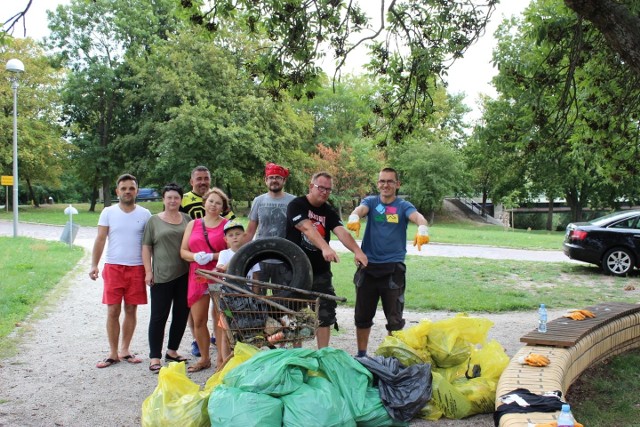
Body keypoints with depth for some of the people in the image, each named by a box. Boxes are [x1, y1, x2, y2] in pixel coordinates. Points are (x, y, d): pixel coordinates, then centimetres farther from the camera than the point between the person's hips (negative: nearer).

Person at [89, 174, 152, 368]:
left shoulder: (145, 214, 4)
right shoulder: (108, 212, 3)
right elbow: (100, 240, -1)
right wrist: (94, 265, -11)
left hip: (137, 268, 1)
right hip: (113, 267, -1)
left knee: (131, 310, 7)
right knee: (113, 311, 1)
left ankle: (124, 350, 21)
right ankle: (113, 353, 11)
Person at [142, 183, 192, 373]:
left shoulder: (187, 219, 10)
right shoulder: (154, 221, 3)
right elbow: (146, 247, 2)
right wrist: (148, 271, -5)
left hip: (185, 275, 4)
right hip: (161, 276, -4)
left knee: (182, 314, 10)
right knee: (159, 316, 0)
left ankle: (172, 351, 26)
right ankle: (154, 357, 6)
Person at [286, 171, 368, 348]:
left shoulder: (329, 212, 6)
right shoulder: (297, 205, -9)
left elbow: (342, 232, -12)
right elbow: (307, 228, -27)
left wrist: (357, 251, -30)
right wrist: (325, 248, -43)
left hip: (321, 272, 4)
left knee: (325, 314, 5)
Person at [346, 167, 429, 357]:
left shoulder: (403, 206, 2)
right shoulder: (371, 201, 6)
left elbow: (417, 216, -19)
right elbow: (361, 208, -17)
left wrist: (422, 229, -43)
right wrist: (354, 217, -42)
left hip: (393, 268, -2)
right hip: (368, 266, 2)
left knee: (394, 319, 1)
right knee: (363, 316, 11)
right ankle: (361, 355, 26)